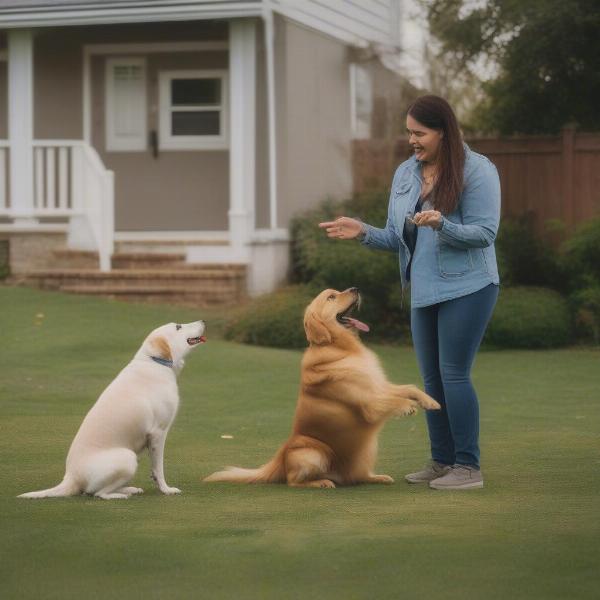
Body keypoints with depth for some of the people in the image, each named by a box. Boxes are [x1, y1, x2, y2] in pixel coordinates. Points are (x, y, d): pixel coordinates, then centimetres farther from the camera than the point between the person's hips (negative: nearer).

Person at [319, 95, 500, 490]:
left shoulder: (477, 171, -10)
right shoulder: (405, 173, 10)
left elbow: (485, 232, -15)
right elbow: (397, 239, 13)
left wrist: (441, 224, -29)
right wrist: (362, 232, -5)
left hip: (467, 288, -7)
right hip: (423, 292, 7)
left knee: (454, 374, -9)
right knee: (432, 378, 11)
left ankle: (468, 467, -2)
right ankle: (443, 462, 21)